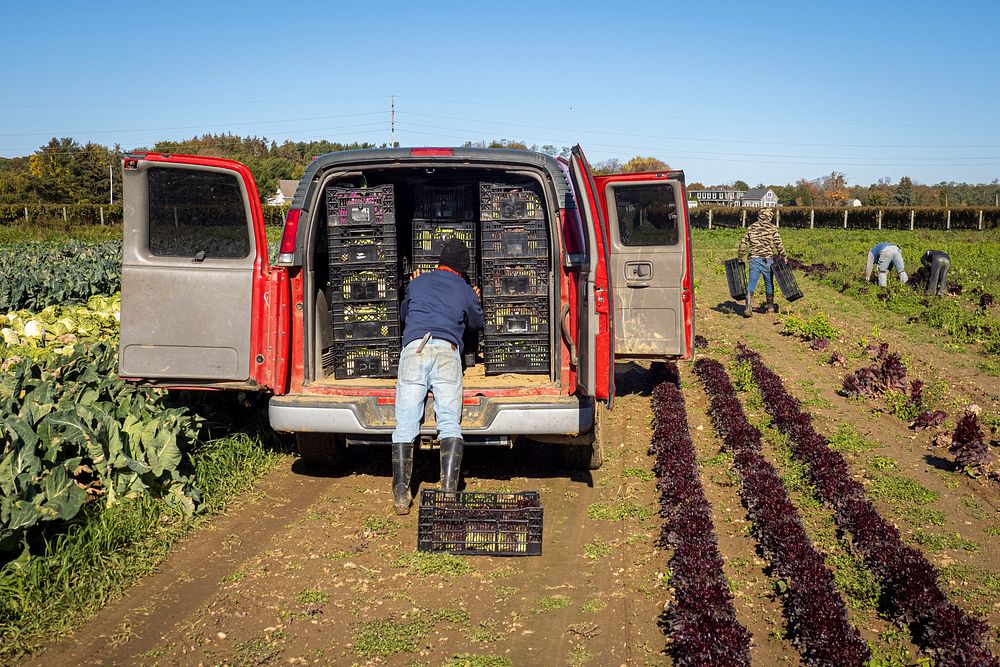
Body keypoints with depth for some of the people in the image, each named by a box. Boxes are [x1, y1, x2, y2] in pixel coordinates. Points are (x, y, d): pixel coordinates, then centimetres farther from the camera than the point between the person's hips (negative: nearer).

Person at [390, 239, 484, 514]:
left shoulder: (419, 282, 26)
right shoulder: (466, 291, 22)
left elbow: (403, 314, 43)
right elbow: (477, 323, 39)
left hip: (413, 347, 1)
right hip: (447, 350, -1)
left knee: (405, 425, -5)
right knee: (450, 425, -6)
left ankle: (400, 494, -15)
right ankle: (449, 491, -20)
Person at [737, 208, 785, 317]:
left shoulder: (751, 227, 5)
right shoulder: (772, 228, -3)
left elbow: (743, 244, 5)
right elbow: (779, 244, -7)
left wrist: (739, 257, 13)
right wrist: (783, 256, 2)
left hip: (754, 259, 2)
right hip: (767, 259, -2)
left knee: (751, 283, 1)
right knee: (769, 283, 14)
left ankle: (748, 307, -11)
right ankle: (770, 305, 26)